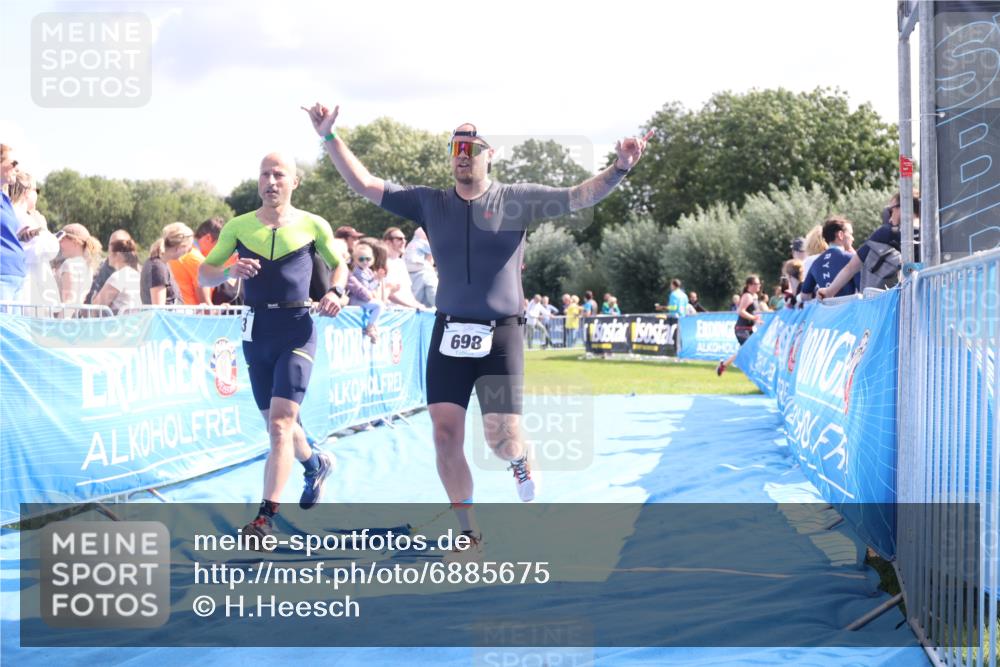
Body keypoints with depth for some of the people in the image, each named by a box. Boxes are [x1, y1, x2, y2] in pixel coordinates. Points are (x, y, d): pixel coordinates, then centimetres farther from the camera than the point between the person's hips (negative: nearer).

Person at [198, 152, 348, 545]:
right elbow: (203, 275, 6)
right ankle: (316, 464, 47)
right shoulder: (238, 227, 5)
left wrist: (336, 292, -4)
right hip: (256, 330, 4)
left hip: (297, 328, -4)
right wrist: (229, 271, -15)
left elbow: (338, 265, 17)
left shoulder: (313, 226, 1)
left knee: (280, 422, -16)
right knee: (276, 422, 16)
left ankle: (266, 516, -17)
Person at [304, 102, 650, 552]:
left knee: (502, 438, -7)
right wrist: (329, 138, -1)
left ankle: (521, 461, 32)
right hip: (449, 334, 3)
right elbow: (365, 185, 7)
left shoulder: (517, 200, 0)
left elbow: (580, 197, -9)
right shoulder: (430, 203, 7)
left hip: (501, 334, -3)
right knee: (446, 436, -3)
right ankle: (469, 535, 10)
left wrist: (619, 168, -25)